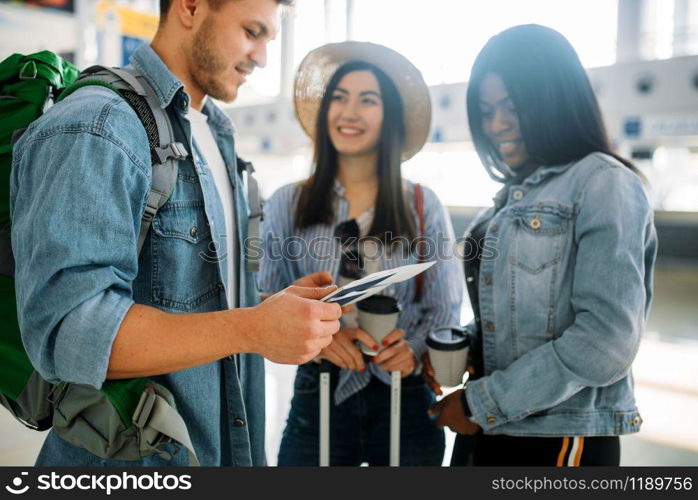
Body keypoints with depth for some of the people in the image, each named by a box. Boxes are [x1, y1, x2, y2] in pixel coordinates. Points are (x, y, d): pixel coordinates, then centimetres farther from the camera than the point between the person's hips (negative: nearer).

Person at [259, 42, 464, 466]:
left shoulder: (423, 206, 0)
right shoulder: (287, 205, 0)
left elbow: (445, 309, 1)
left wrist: (413, 351, -19)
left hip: (406, 402, 1)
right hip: (318, 399, 0)